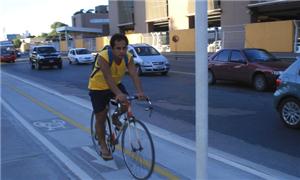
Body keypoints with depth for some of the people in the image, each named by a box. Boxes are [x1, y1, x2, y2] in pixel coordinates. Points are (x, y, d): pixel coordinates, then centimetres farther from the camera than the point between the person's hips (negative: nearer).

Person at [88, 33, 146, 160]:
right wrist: (118, 94, -60)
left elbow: (134, 74, -34)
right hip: (98, 87, -4)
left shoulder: (128, 58, -20)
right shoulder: (103, 57, -33)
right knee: (101, 118, 1)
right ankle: (103, 146, 20)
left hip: (116, 84, 4)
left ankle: (115, 118, 14)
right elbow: (108, 78, -45)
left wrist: (139, 91, -52)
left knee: (126, 103, -19)